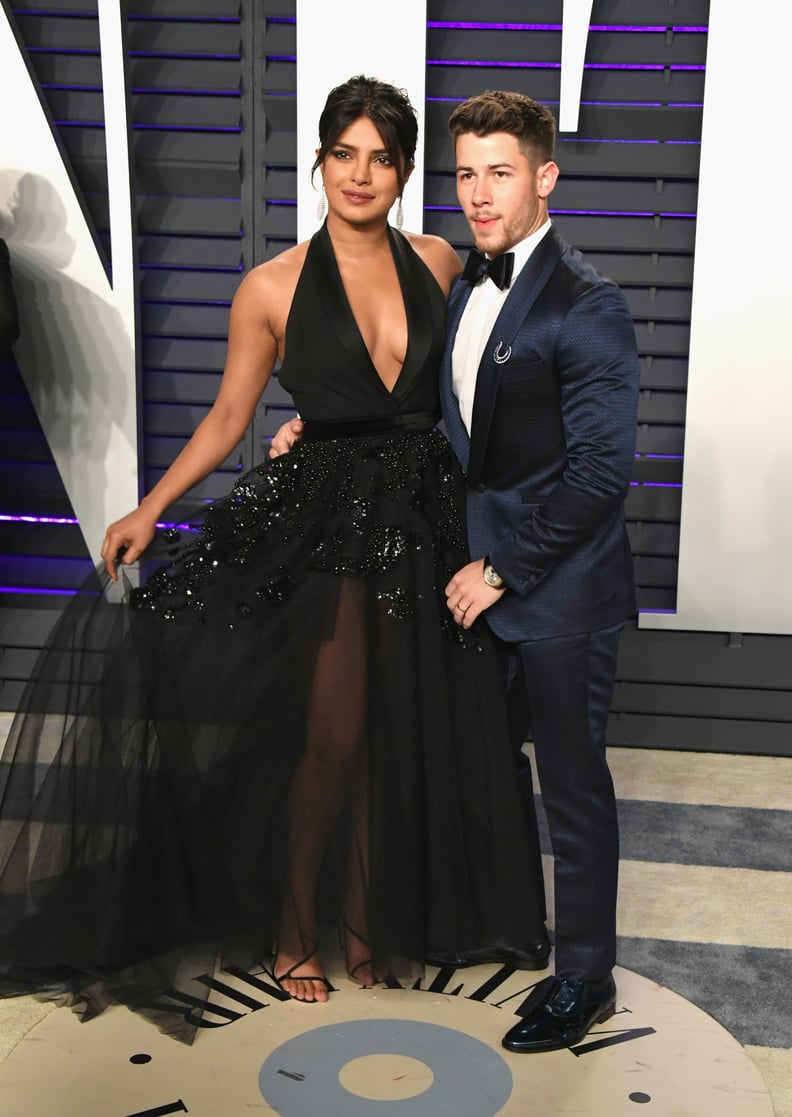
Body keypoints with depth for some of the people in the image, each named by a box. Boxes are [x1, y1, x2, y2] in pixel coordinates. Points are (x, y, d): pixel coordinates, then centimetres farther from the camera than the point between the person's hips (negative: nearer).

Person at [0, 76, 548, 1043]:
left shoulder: (438, 265, 5)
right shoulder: (272, 290, -4)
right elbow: (227, 416, 1)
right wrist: (149, 511, -5)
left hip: (424, 518, 3)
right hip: (323, 520, -3)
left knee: (398, 733, 9)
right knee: (332, 736, -2)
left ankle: (368, 918, 29)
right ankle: (291, 931, 21)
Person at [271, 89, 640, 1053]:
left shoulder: (585, 306, -17)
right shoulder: (466, 283, 8)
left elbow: (601, 472, -19)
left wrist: (503, 570, -16)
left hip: (560, 587, -8)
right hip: (483, 569, 8)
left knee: (571, 783, 6)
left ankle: (584, 980, 26)